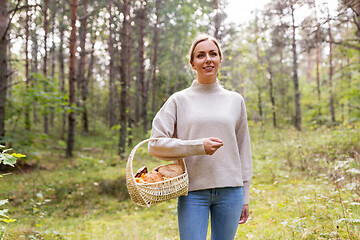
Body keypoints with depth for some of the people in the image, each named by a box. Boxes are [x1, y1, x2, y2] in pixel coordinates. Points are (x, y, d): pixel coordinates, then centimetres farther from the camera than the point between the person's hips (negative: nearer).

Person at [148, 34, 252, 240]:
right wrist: (199, 146, -15)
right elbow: (155, 145, -4)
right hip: (193, 192, -2)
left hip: (230, 190, 2)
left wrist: (245, 196, 11)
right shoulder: (179, 100, 4)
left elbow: (243, 150, 13)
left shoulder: (235, 100, 11)